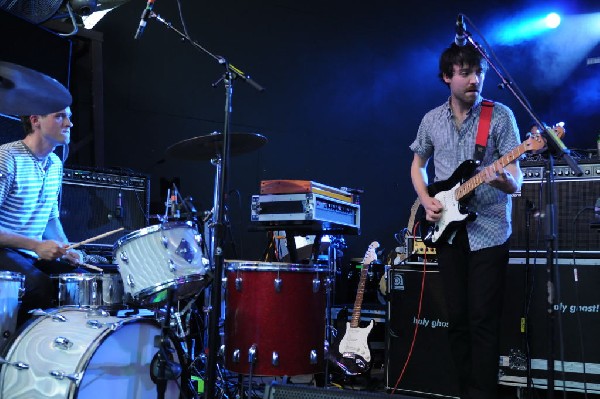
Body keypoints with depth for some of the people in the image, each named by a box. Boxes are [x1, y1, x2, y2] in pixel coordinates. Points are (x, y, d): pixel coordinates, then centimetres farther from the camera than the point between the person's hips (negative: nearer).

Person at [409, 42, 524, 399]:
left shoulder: (501, 115, -5)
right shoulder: (431, 120, 6)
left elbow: (516, 182, -8)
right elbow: (417, 164, 20)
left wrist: (504, 181, -32)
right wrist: (426, 200, 2)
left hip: (489, 232, -4)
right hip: (448, 231, 4)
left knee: (483, 322, -5)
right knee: (458, 319, 9)